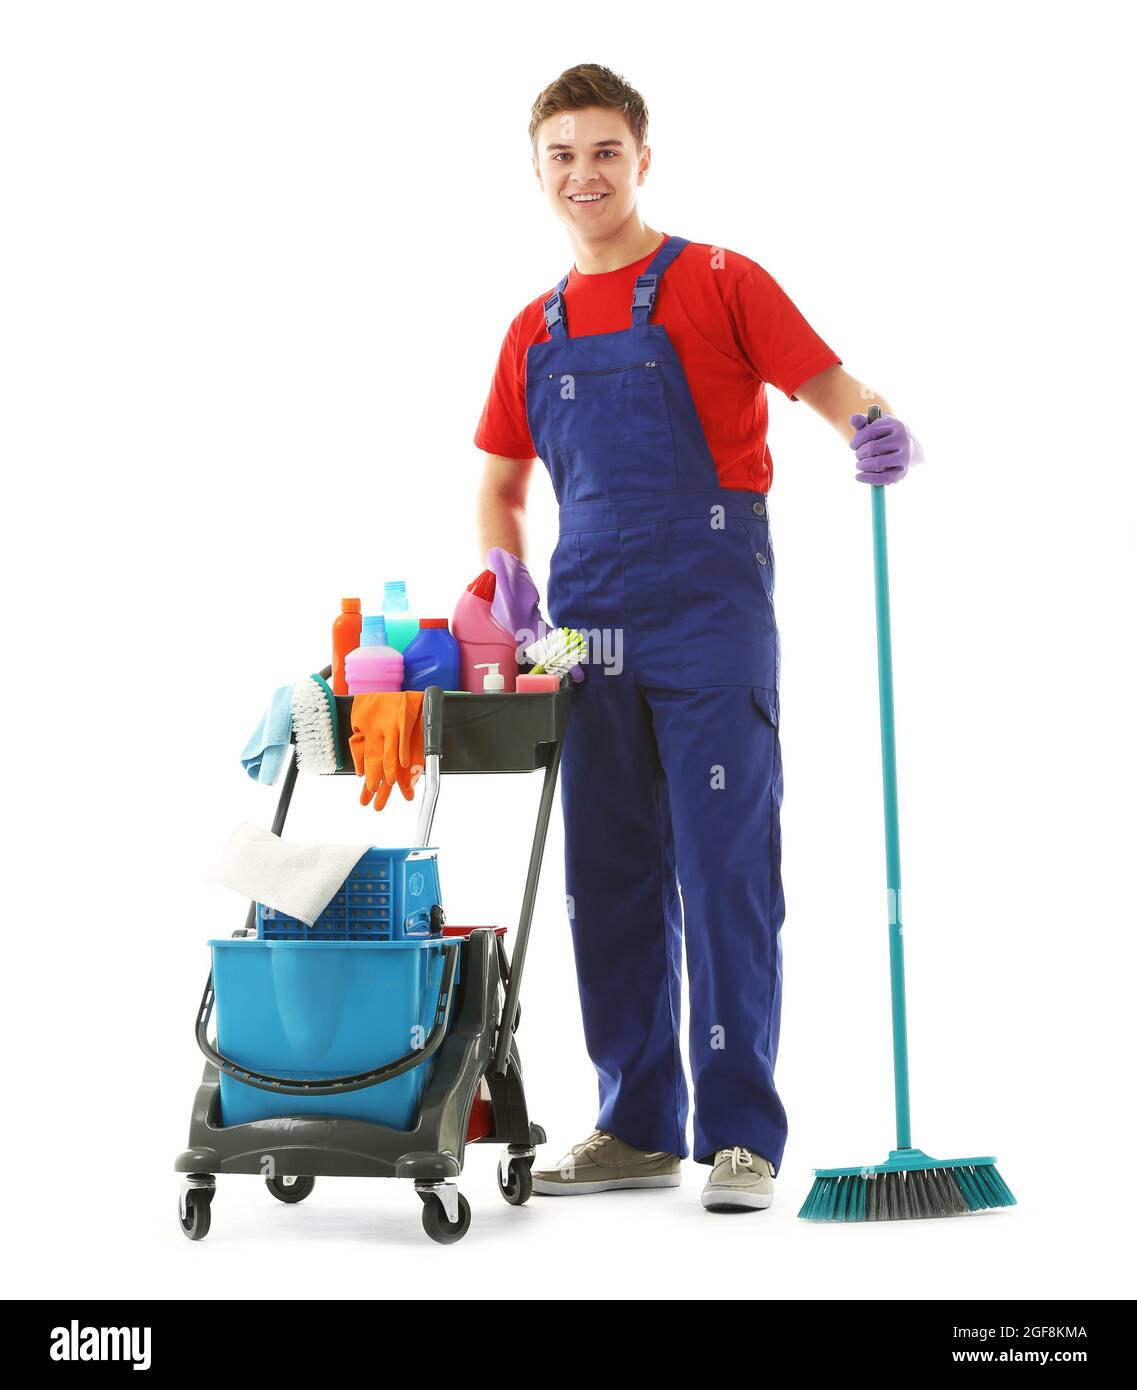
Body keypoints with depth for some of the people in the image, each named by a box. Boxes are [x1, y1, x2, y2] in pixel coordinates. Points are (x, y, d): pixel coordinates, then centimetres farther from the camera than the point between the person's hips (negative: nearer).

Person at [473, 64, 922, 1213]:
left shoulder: (716, 284, 2)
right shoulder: (535, 331, 17)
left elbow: (828, 386, -5)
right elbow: (498, 485, 22)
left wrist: (876, 430, -27)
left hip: (710, 611, -5)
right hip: (589, 628, 5)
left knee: (726, 871, -6)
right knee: (608, 879, 7)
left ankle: (742, 1133, -1)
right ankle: (639, 1128, 17)